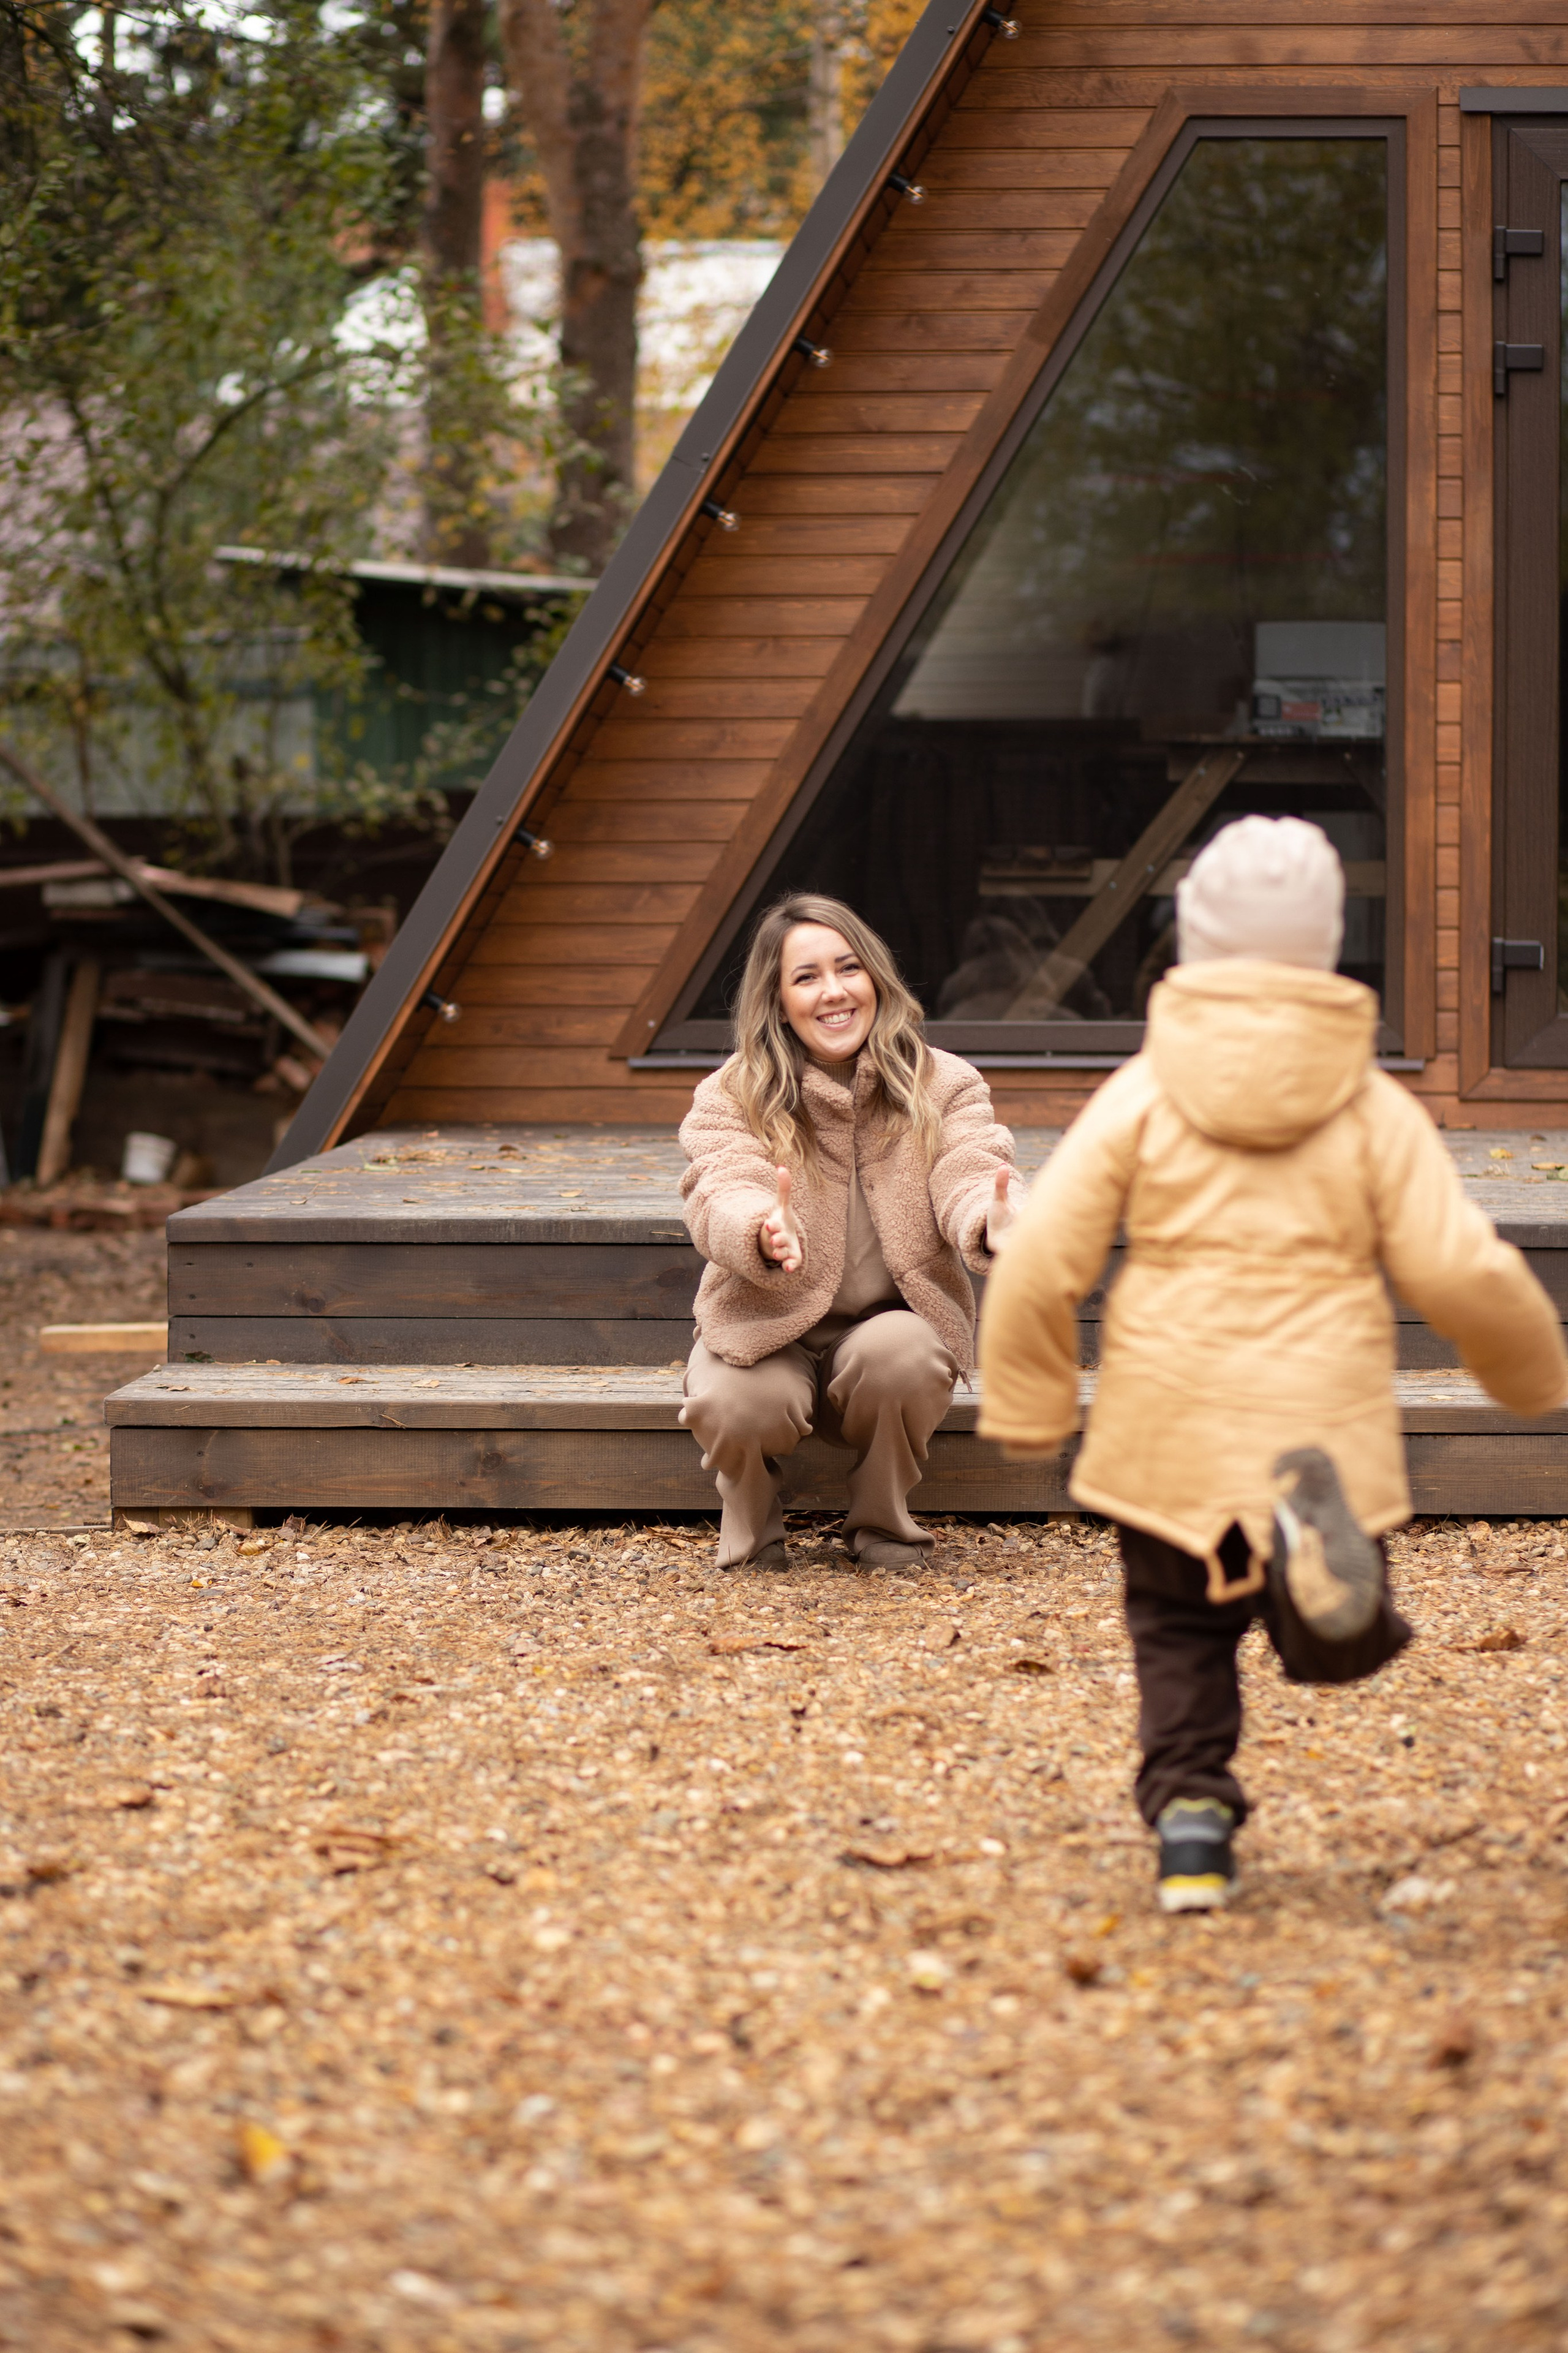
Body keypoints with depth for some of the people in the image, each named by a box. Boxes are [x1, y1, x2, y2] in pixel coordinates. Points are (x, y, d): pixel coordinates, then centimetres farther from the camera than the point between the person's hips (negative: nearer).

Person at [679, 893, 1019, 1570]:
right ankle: (753, 1526, 4)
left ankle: (882, 1522, -2)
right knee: (734, 1402, -33)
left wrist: (993, 1222, -44)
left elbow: (968, 1177, -18)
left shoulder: (942, 1086, -1)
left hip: (891, 1322, 1)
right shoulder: (731, 1098, -5)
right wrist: (763, 1234, -48)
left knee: (899, 1356, -34)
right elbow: (721, 1196, -22)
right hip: (768, 1328, -1)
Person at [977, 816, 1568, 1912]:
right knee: (1341, 1644, 9)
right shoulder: (1373, 1109, 0)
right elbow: (1463, 1272, -4)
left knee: (1181, 1629, 19)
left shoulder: (1142, 1095, -1)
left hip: (1172, 1429, 1)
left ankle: (1191, 1814, -1)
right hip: (1325, 1426, -1)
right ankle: (1310, 1539, -25)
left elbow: (1042, 1263, -5)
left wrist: (1029, 1410, 7)